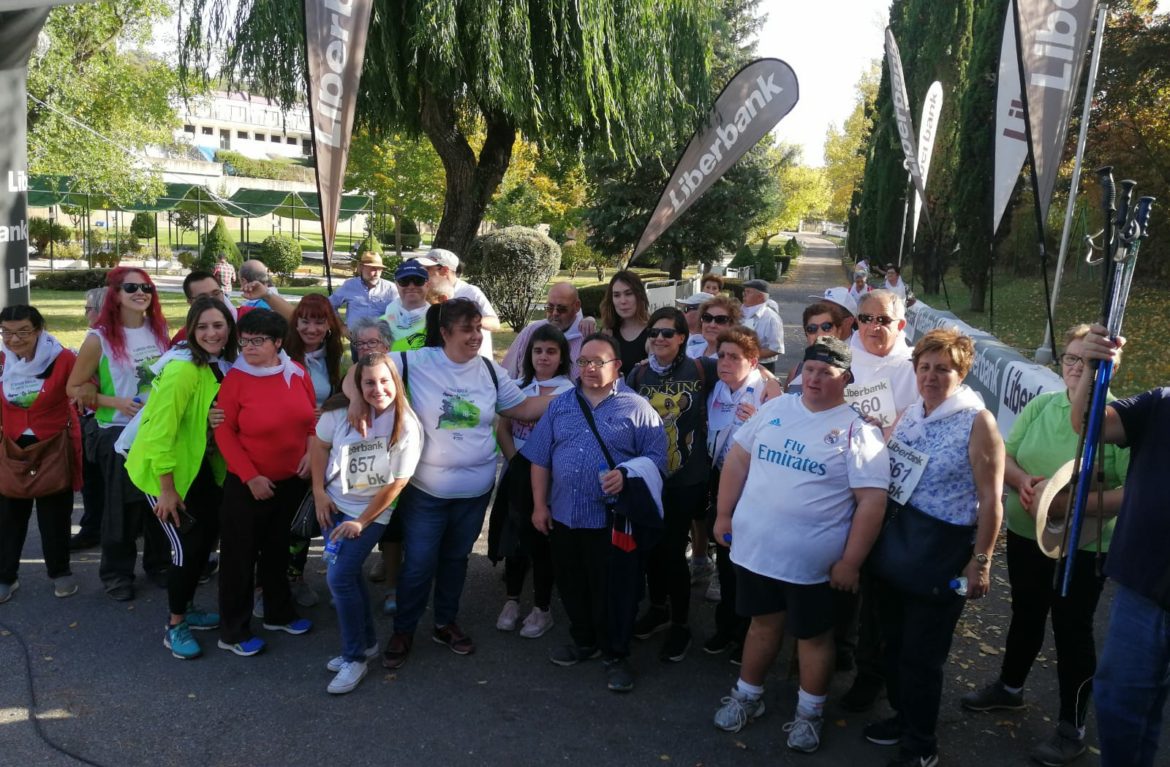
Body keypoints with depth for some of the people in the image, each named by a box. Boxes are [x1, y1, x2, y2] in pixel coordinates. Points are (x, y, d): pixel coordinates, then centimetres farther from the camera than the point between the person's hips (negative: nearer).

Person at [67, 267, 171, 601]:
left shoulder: (160, 330, 2)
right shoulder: (99, 338, -12)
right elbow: (74, 388, -7)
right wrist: (116, 403, -19)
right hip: (117, 433, -4)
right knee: (123, 504, 5)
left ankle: (158, 563, 30)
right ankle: (117, 572, 22)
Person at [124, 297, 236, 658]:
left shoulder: (225, 365, -1)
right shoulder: (182, 369, -26)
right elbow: (159, 431, -26)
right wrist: (167, 489, -22)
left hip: (198, 465, 8)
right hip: (163, 469, -8)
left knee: (209, 534, 14)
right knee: (187, 545, -6)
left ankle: (187, 608, 34)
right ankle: (175, 626, 14)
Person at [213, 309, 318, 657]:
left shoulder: (297, 373, -3)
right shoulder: (235, 378, -14)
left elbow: (311, 417, 8)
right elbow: (224, 432, -12)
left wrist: (311, 451, -8)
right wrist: (250, 476, -16)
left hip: (292, 481, 4)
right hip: (247, 484, -4)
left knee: (277, 549, 20)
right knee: (240, 555, 5)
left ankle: (279, 613, 37)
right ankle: (233, 631, 18)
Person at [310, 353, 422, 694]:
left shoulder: (407, 426, -20)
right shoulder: (341, 411, -12)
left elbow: (396, 483, -16)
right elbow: (319, 445, 4)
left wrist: (361, 522, -12)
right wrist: (319, 491, -1)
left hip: (370, 512, -4)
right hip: (333, 505, 4)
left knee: (339, 577, -13)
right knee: (348, 573, 11)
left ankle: (355, 658, 2)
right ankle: (366, 641, 31)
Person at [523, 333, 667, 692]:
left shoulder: (637, 408, -3)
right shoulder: (560, 405, 9)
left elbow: (656, 457, -5)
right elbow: (540, 458, 9)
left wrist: (627, 473, -23)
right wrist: (539, 504, 5)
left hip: (613, 520, -4)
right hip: (564, 516, 4)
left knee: (614, 591, 4)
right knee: (572, 587, 18)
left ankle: (616, 655, 22)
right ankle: (583, 641, 38)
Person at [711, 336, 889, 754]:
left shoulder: (857, 430, -12)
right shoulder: (775, 408, 2)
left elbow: (872, 501, -14)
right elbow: (738, 458, 8)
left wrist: (850, 562, -15)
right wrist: (724, 514, 6)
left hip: (810, 560, -4)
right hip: (753, 547, 4)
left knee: (813, 635, 14)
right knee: (763, 622, 20)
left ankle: (810, 713, 33)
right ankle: (747, 696, 38)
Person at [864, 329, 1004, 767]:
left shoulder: (977, 422, -13)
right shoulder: (908, 415, 6)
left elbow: (990, 500, -13)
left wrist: (981, 561, -14)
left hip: (943, 553, -6)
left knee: (922, 653, 4)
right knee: (894, 641, 17)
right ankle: (903, 715, 38)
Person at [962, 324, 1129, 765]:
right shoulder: (1039, 406, -1)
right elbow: (1003, 456, 2)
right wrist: (1022, 481, -18)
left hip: (1082, 547, -5)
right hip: (1025, 535, 5)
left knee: (1072, 631, 8)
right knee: (1025, 615, 23)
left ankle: (1072, 728, 26)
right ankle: (1009, 688, 45)